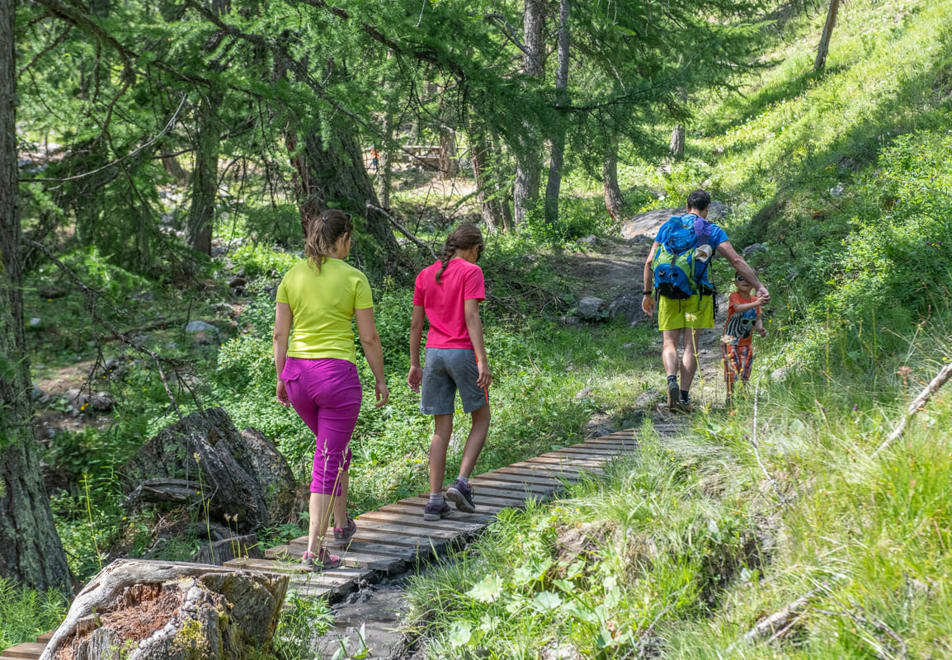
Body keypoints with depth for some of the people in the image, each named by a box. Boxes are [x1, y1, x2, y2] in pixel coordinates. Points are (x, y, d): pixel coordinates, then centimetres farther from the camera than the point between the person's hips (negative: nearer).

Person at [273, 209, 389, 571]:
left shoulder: (292, 276, 4)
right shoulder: (354, 278, -7)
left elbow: (280, 334, 5)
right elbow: (369, 338, -5)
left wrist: (281, 378, 14)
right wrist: (380, 378, 7)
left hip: (298, 373, 5)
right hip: (337, 374, -5)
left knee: (335, 448, 26)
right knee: (328, 460, 1)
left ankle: (342, 525, 38)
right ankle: (313, 551, -3)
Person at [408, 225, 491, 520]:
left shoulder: (425, 275, 10)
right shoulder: (471, 272, -5)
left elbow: (416, 323, 10)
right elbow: (471, 317, -15)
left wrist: (414, 365, 15)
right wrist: (483, 361, -16)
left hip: (434, 354, 5)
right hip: (464, 353, -5)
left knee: (442, 430, 9)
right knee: (481, 419, 13)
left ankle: (435, 501, 3)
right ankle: (462, 483, -2)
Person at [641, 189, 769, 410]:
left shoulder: (667, 226, 11)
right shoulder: (713, 231, 4)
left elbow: (650, 262, 8)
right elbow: (736, 261, -6)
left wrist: (647, 293, 14)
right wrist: (759, 287, -7)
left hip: (669, 292, 1)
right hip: (697, 292, -1)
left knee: (670, 344, 5)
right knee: (691, 345, 3)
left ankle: (672, 379, -23)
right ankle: (684, 395, -3)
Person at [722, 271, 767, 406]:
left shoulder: (754, 300, 7)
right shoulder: (734, 296, -12)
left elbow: (758, 319, 11)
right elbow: (738, 308, -32)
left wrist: (760, 329, -12)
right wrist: (757, 303, -45)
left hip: (747, 342, 5)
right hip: (731, 340, -5)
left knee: (745, 371, 5)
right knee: (732, 369, -10)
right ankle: (730, 396, -3)